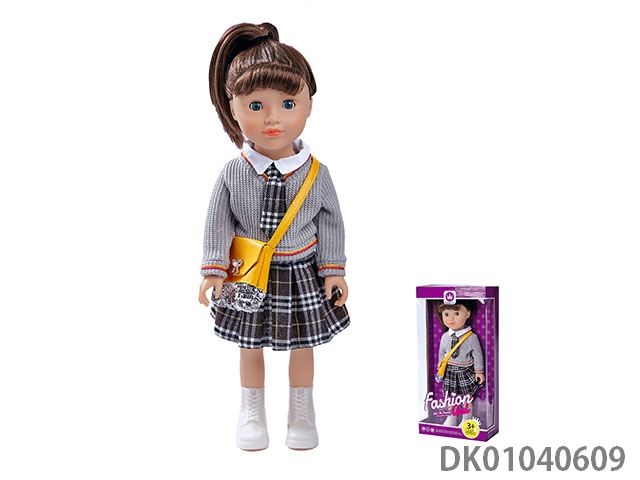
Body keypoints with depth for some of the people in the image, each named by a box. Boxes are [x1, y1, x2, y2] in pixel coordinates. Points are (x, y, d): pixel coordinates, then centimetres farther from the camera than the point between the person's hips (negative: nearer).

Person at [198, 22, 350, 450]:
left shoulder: (316, 173, -12)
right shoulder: (233, 173, -13)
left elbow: (331, 222, -3)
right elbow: (218, 223, -6)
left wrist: (334, 270, -5)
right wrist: (214, 271, -10)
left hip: (302, 274, 0)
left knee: (301, 347, 15)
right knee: (250, 347, 16)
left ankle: (301, 414, 37)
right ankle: (252, 412, 38)